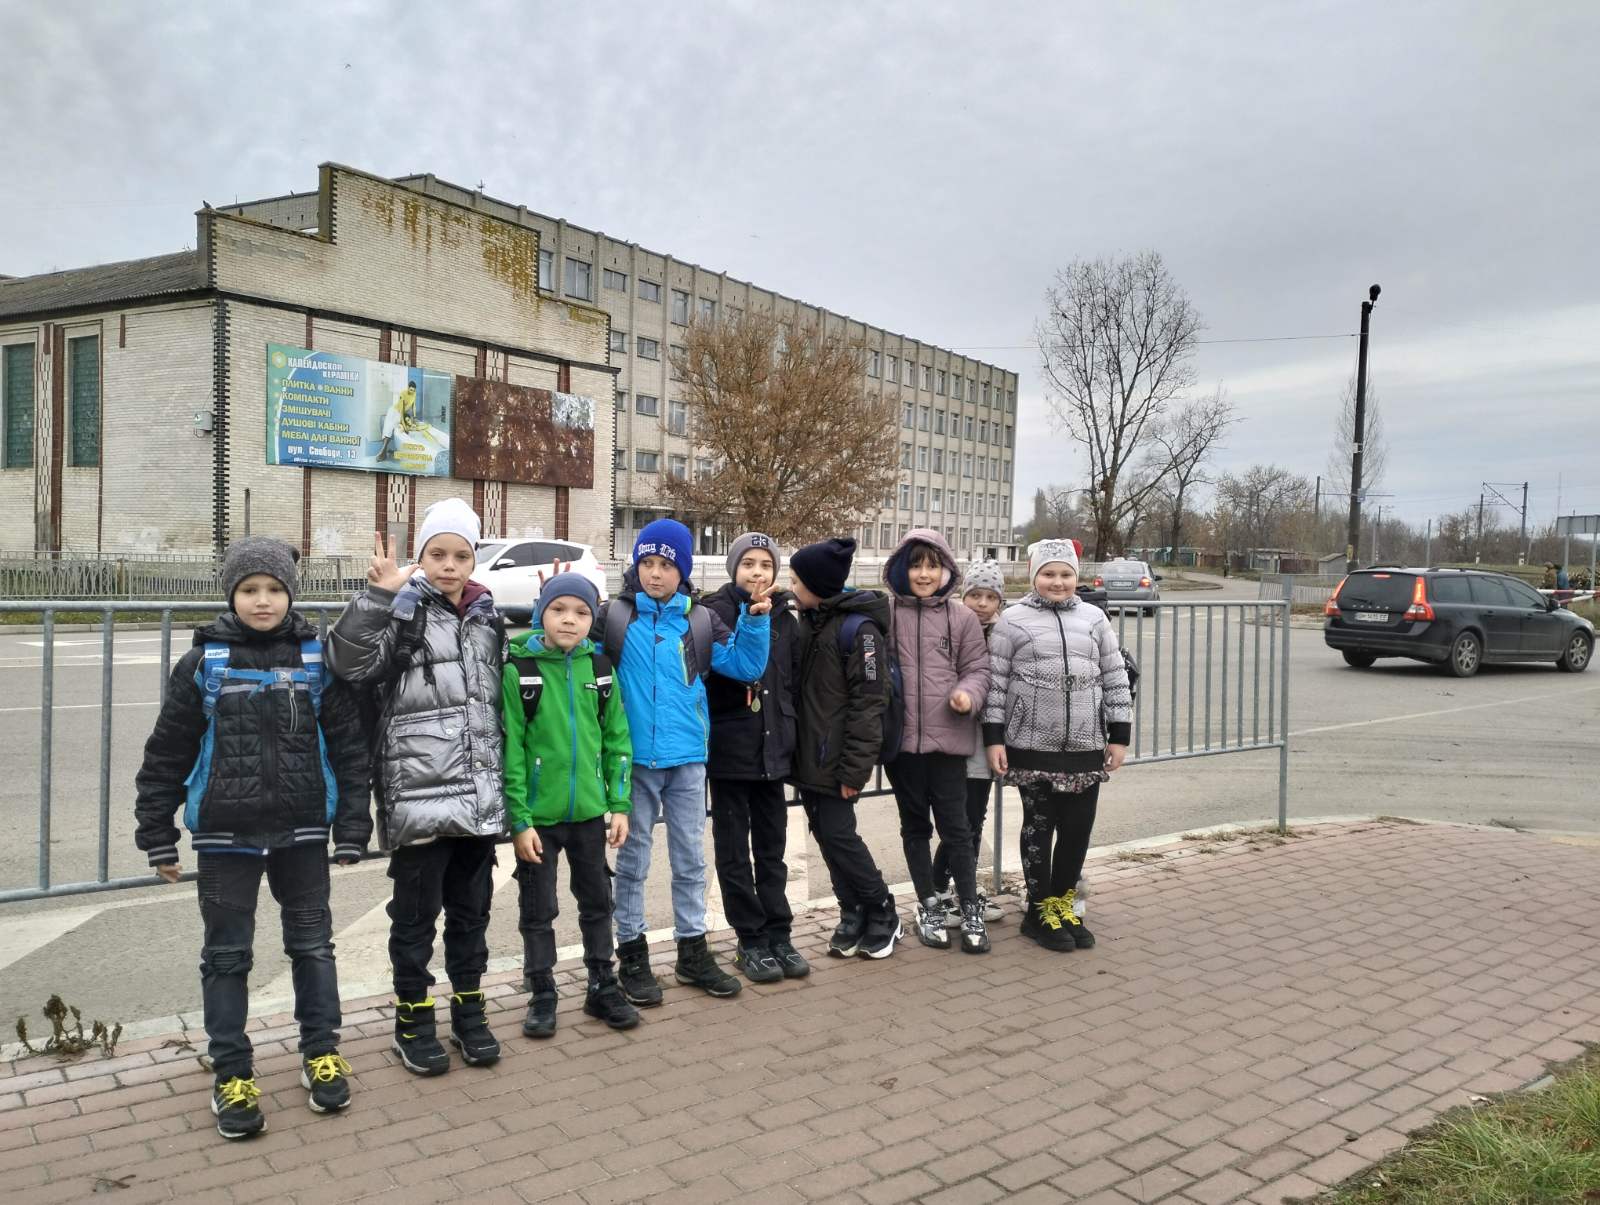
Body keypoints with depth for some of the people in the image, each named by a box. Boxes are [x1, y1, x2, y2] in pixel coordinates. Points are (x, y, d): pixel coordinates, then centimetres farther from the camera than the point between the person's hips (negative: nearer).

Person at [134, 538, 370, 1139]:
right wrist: (158, 836, 2)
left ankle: (321, 1053, 28)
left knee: (312, 944, 11)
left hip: (302, 831, 0)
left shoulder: (318, 659, -3)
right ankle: (231, 1073, 24)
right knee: (226, 955, 9)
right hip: (226, 836, 0)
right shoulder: (203, 662, -4)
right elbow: (167, 755, 2)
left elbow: (349, 746, -1)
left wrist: (351, 829, -3)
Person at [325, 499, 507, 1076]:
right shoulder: (402, 614, -6)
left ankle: (469, 1012, 30)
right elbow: (349, 660, -25)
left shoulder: (487, 618, 11)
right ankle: (413, 1019, 24)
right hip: (418, 797, -5)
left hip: (480, 798, 5)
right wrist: (379, 594, -31)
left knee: (471, 908, 15)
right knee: (416, 911, 7)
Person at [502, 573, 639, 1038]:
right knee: (537, 910, 10)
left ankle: (603, 987, 30)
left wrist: (619, 804, 1)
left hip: (590, 811, 3)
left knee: (597, 900, 15)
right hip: (537, 814, -3)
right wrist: (519, 820, -13)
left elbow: (617, 739, 5)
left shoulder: (598, 667, 1)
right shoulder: (518, 669, -9)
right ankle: (541, 995, 25)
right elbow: (510, 749, -10)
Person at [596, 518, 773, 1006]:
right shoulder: (612, 617, -2)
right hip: (633, 760, -2)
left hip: (687, 760, 2)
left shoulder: (702, 622, 4)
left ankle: (693, 951, 26)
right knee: (632, 860, 9)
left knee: (691, 859, 13)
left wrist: (755, 621, -8)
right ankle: (632, 955, 23)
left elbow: (745, 666, 4)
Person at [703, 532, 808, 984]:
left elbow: (793, 684, 14)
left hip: (772, 751, 4)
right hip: (729, 748, -4)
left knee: (772, 847, 11)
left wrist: (791, 738, 10)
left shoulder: (786, 620, 10)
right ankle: (751, 941, 15)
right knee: (734, 849, 5)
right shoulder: (714, 613, -5)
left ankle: (778, 935, 21)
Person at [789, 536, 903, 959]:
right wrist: (796, 748, 11)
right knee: (826, 836, 11)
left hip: (834, 760, -8)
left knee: (838, 835, -5)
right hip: (808, 755, 8)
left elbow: (869, 702, -16)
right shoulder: (809, 622, 11)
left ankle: (882, 914, 13)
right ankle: (854, 914, 24)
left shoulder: (858, 627, -14)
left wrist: (855, 767, -18)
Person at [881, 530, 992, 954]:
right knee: (915, 825, 13)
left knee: (955, 826, 2)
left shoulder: (962, 618, 1)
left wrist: (969, 693, -14)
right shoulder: (885, 614, -1)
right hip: (901, 737, 1)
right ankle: (929, 905, 28)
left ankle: (971, 910, 17)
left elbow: (978, 668, 4)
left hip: (948, 737, -1)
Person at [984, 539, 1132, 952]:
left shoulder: (1094, 618, 7)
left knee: (1078, 828, 8)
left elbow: (1115, 679, 9)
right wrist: (994, 738, -6)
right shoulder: (1013, 620, -2)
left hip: (1085, 747, 3)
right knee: (1039, 827, 7)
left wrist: (1119, 736, 5)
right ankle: (1041, 911, 20)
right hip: (1032, 746, -3)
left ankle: (1062, 903, 27)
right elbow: (995, 682, -2)